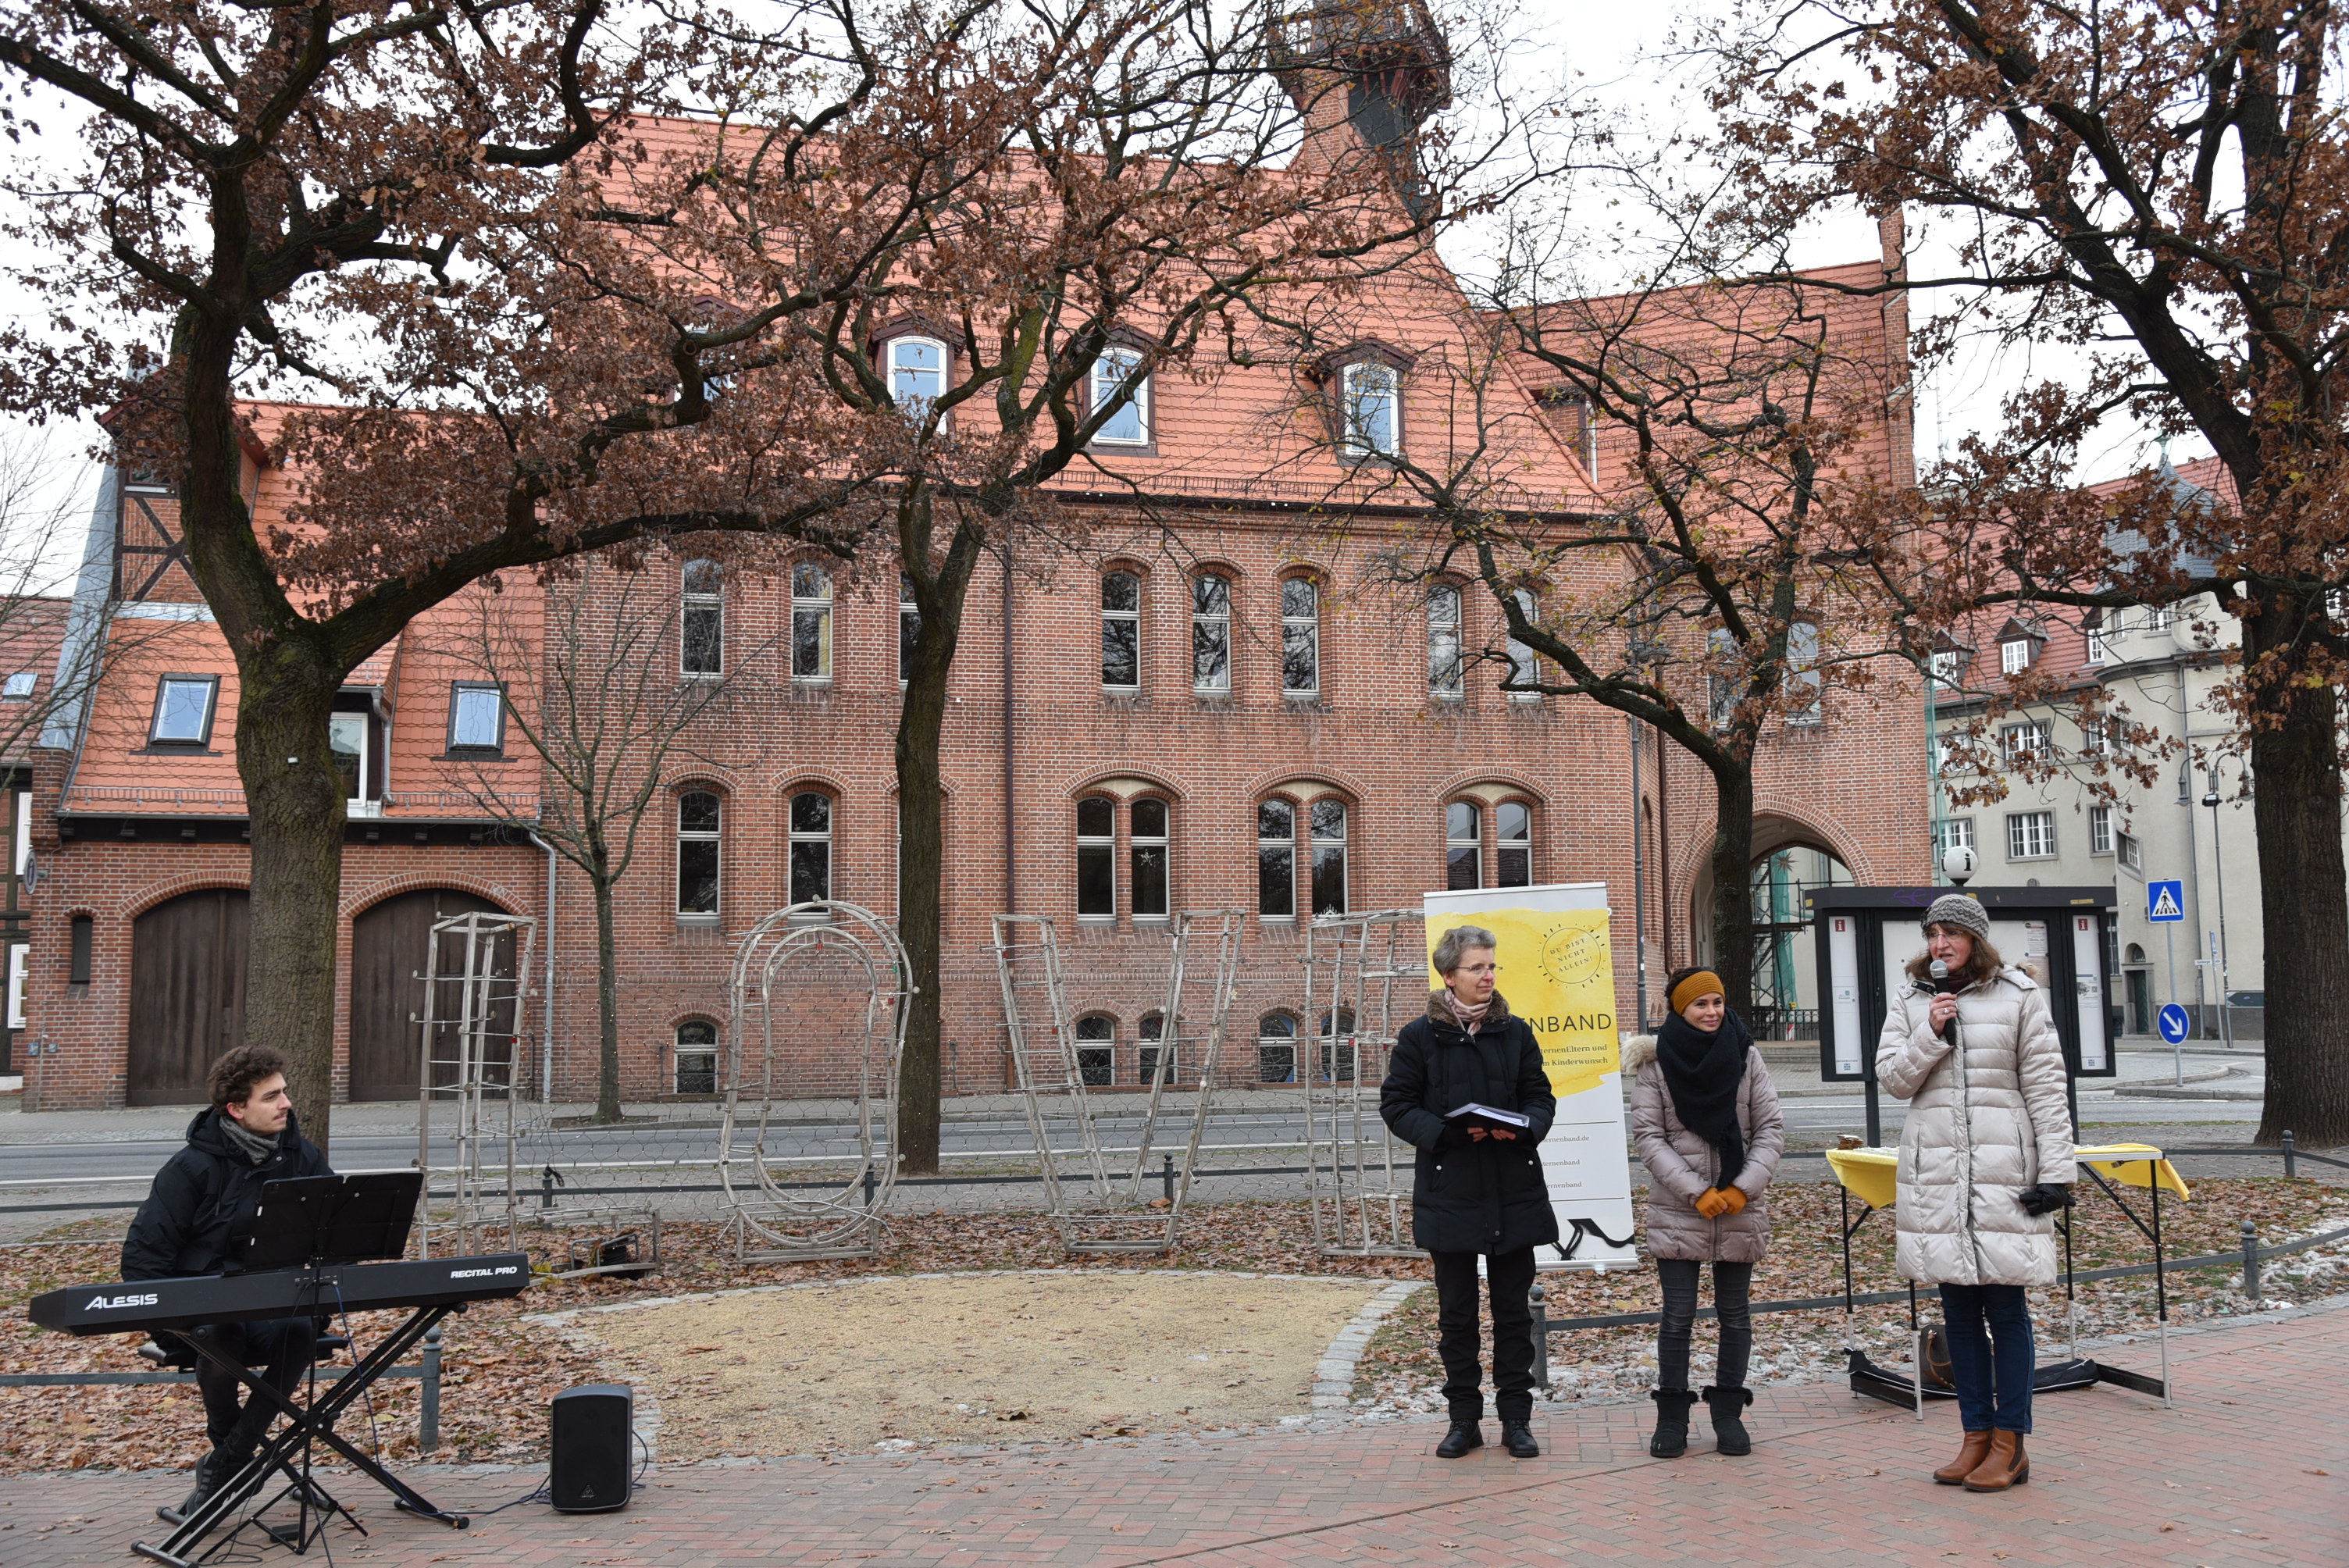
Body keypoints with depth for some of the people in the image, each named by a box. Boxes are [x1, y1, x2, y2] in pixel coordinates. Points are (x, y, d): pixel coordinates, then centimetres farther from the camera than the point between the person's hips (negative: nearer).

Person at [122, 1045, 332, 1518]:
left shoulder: (300, 1156, 4)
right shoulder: (193, 1167, -8)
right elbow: (143, 1254, -8)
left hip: (270, 1308, 3)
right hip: (201, 1314, -3)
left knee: (301, 1330, -32)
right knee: (221, 1335, -37)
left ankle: (221, 1466, -17)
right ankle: (225, 1437, -4)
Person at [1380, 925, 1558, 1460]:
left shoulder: (1515, 1032, 5)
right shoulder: (1420, 1036, -2)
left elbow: (1541, 1097, 9)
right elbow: (1397, 1107, -2)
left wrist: (1522, 1128, -13)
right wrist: (1449, 1133, -18)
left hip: (1515, 1192, 2)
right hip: (1450, 1191, -2)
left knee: (1514, 1310, 8)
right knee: (1456, 1312, 7)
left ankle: (1516, 1420, 18)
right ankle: (1463, 1420, 18)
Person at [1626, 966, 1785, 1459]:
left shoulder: (1745, 1056, 3)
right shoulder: (1654, 1062, -3)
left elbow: (1771, 1127, 3)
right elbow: (1648, 1135, -6)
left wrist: (1744, 1187, -10)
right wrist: (1697, 1192, -13)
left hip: (1740, 1211, 2)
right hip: (1677, 1213, -2)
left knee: (1735, 1314, 9)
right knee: (1678, 1316, 1)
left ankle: (1728, 1412, 21)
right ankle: (1672, 1416, 12)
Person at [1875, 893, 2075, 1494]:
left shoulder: (2019, 996, 1)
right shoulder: (1912, 1002, 11)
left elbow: (2046, 1087, -1)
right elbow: (1892, 1078, 5)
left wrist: (2056, 1171, -6)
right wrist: (1931, 1034, -11)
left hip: (2001, 1169, -3)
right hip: (1934, 1171, 4)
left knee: (2005, 1308, 1)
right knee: (1959, 1312, 9)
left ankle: (2010, 1444, 9)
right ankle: (1976, 1435, 18)